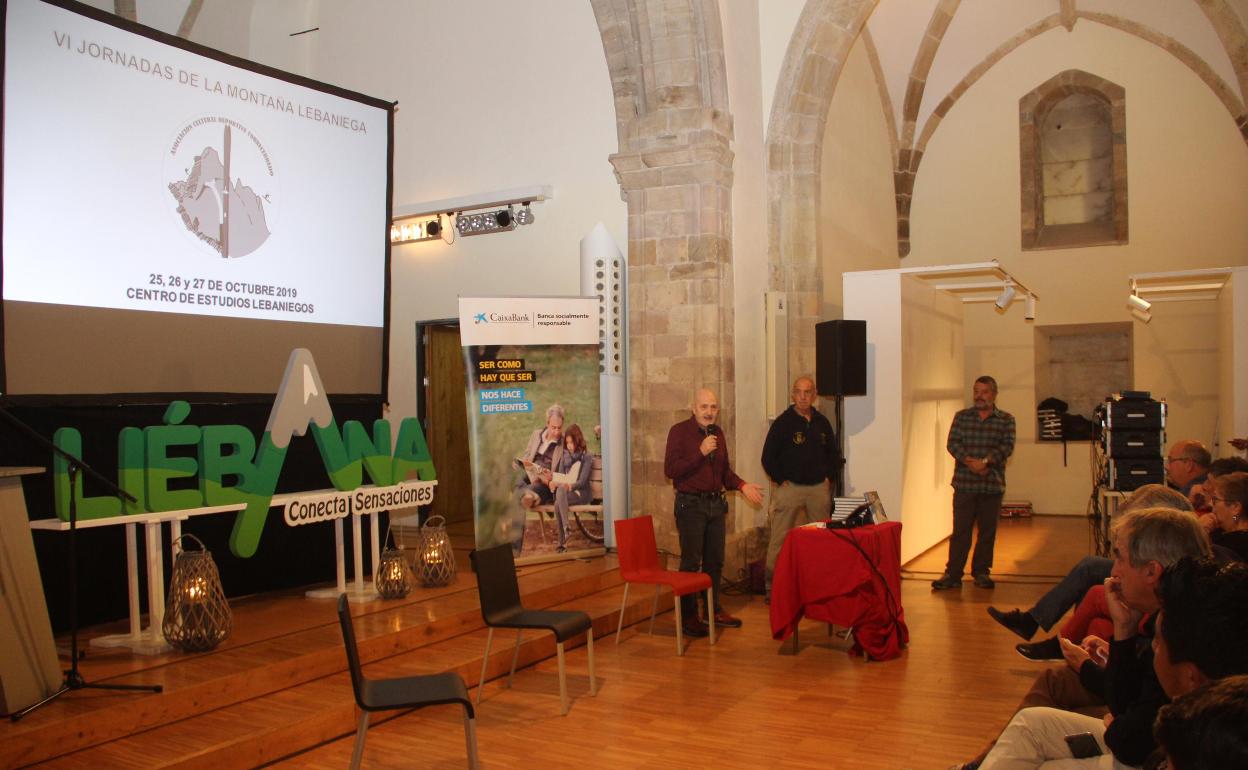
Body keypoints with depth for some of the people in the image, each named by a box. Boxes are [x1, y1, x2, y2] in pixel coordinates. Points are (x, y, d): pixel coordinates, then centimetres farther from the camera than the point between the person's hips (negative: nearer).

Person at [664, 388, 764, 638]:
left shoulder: (717, 432, 12)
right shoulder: (679, 431, -8)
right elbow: (670, 469, -18)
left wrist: (742, 485, 5)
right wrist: (701, 452, -23)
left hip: (716, 503, 7)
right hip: (690, 504, -7)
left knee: (715, 560, 13)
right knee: (691, 562, -2)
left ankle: (714, 609, 25)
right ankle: (688, 615, 6)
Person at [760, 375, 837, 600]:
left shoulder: (822, 423, 10)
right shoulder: (783, 423, -4)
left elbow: (832, 453, 21)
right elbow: (768, 458, -3)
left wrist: (829, 478, 11)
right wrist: (781, 480, -7)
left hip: (819, 488, 4)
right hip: (790, 487, -4)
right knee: (779, 539, -6)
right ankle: (772, 587, 1)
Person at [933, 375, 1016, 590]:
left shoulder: (1006, 419, 7)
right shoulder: (961, 417, 10)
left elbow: (1007, 446, -6)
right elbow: (952, 443, 0)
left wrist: (985, 461, -20)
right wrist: (969, 461, -17)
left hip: (992, 484, 0)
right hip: (964, 483, 0)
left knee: (987, 531, 7)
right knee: (960, 530, -1)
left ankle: (981, 572, 19)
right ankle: (953, 574, 2)